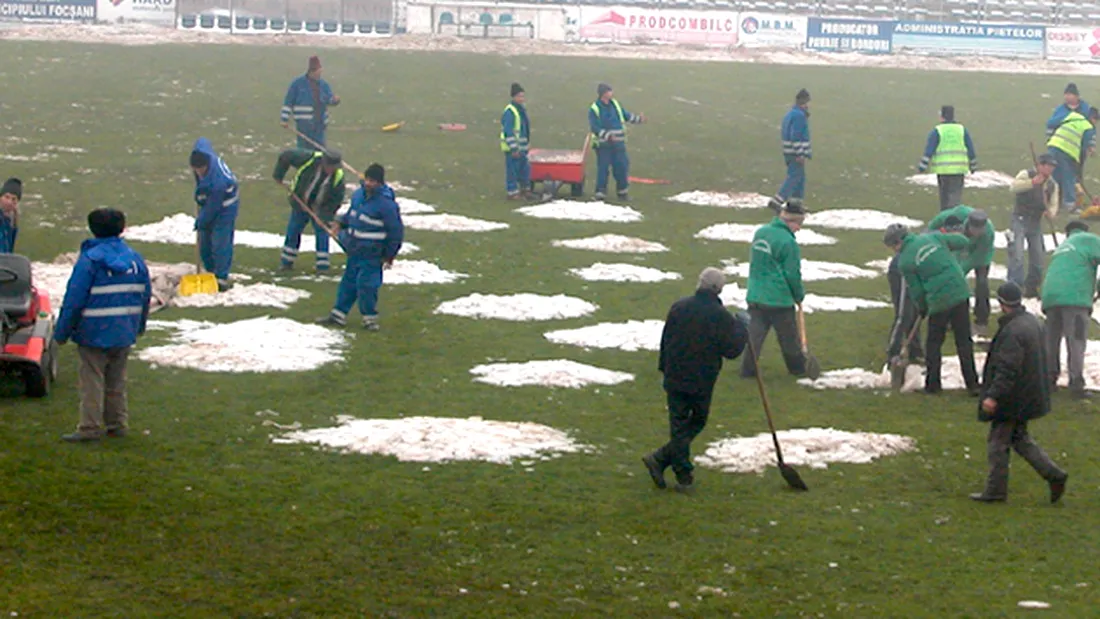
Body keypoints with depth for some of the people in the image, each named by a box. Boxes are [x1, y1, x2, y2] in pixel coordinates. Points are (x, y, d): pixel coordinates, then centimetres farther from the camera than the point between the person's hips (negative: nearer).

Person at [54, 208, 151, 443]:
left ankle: (91, 427, -2)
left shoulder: (89, 260, -13)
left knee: (92, 380, -1)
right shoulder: (135, 259, 4)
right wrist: (139, 326, 25)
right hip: (124, 333, 6)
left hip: (94, 333, -6)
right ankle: (117, 423, 21)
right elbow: (145, 296, 12)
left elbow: (74, 299, -13)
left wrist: (62, 332, -5)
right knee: (116, 379, 17)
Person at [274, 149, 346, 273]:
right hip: (300, 205, 1)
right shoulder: (310, 159, -27)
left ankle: (323, 266, 9)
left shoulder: (338, 176, -24)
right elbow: (286, 156, -18)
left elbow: (337, 199, -15)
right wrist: (278, 175, -13)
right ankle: (286, 262, 24)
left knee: (322, 234, -2)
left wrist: (326, 215, -22)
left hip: (320, 209, -1)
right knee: (293, 232, 9)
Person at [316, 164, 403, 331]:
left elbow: (396, 231, -12)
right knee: (348, 282, 15)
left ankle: (370, 319, 9)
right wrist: (341, 222, 8)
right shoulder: (358, 195, 4)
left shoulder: (386, 204, -18)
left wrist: (390, 255, -7)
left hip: (372, 254, -7)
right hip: (355, 250, 7)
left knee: (366, 285, -7)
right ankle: (338, 315, 25)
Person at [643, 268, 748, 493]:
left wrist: (665, 369, 19)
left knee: (679, 426, 9)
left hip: (675, 379, 4)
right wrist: (741, 327, 4)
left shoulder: (679, 307, 1)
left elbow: (665, 340, 8)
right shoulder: (721, 316, -13)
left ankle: (684, 475, 5)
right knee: (697, 422, 13)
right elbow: (732, 350, -10)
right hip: (702, 382, -4)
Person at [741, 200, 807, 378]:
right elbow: (793, 274, -14)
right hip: (779, 298, -6)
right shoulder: (788, 242, -18)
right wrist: (799, 296, 3)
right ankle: (797, 367, 26)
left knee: (755, 333, 9)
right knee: (789, 336, 11)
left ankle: (748, 369, 6)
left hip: (755, 296, 6)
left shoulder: (760, 232, 4)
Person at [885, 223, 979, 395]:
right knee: (964, 340, 10)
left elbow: (916, 291, 1)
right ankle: (972, 384, 10)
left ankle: (932, 384, 20)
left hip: (939, 302, -4)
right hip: (961, 293, 4)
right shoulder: (932, 237, 5)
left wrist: (922, 309, 19)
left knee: (934, 342, 16)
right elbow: (963, 242, 9)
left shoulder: (904, 262, -4)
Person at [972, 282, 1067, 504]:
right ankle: (1054, 474, 14)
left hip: (1012, 398, -10)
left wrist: (993, 395, -29)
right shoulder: (1033, 323, 7)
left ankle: (995, 490, 10)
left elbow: (1007, 369, -28)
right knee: (1019, 438, 20)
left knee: (998, 443, 2)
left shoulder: (1012, 331, -24)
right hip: (1030, 393, 10)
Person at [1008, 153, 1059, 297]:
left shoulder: (1053, 185, 8)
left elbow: (1054, 203, 2)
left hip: (1036, 223, 6)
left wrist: (1050, 212, -22)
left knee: (1038, 257, 8)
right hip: (1020, 220, -6)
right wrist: (1032, 182, -37)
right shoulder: (1026, 175, -7)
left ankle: (1031, 287, 24)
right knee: (1017, 255, -15)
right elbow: (1014, 187, -24)